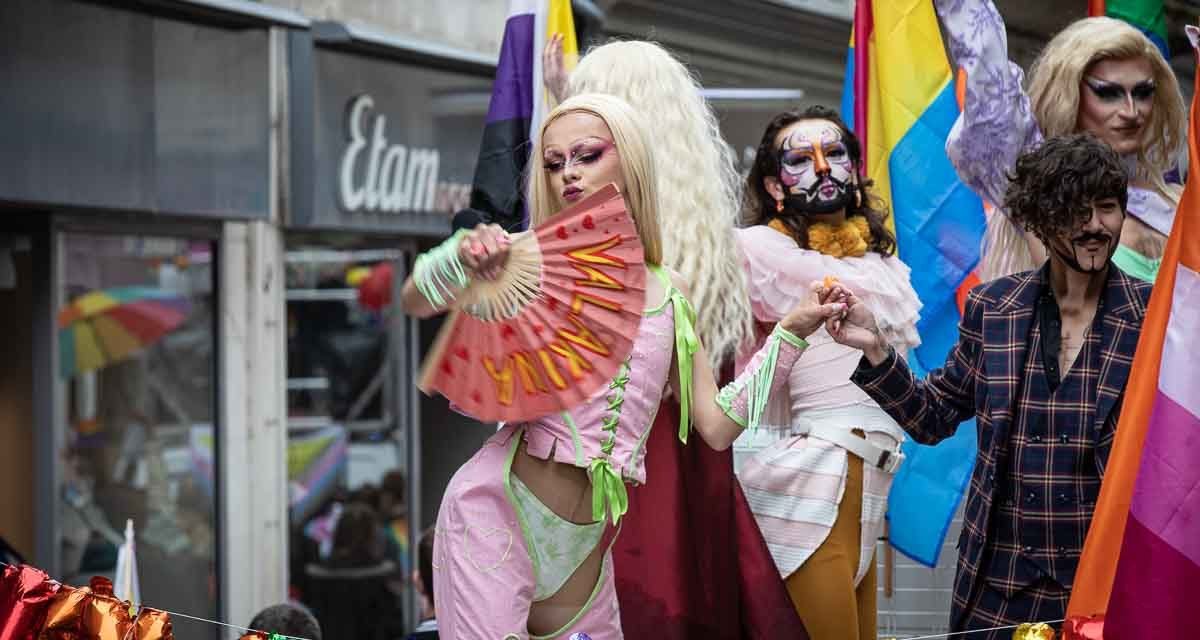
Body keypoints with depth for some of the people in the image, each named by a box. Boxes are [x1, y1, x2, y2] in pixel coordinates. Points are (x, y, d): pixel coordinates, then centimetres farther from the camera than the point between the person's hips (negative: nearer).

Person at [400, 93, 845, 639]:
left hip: (588, 540, 5)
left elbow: (716, 427, 10)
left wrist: (790, 334, 7)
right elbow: (415, 301, -16)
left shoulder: (670, 293, 10)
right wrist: (463, 259, -36)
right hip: (499, 511, -5)